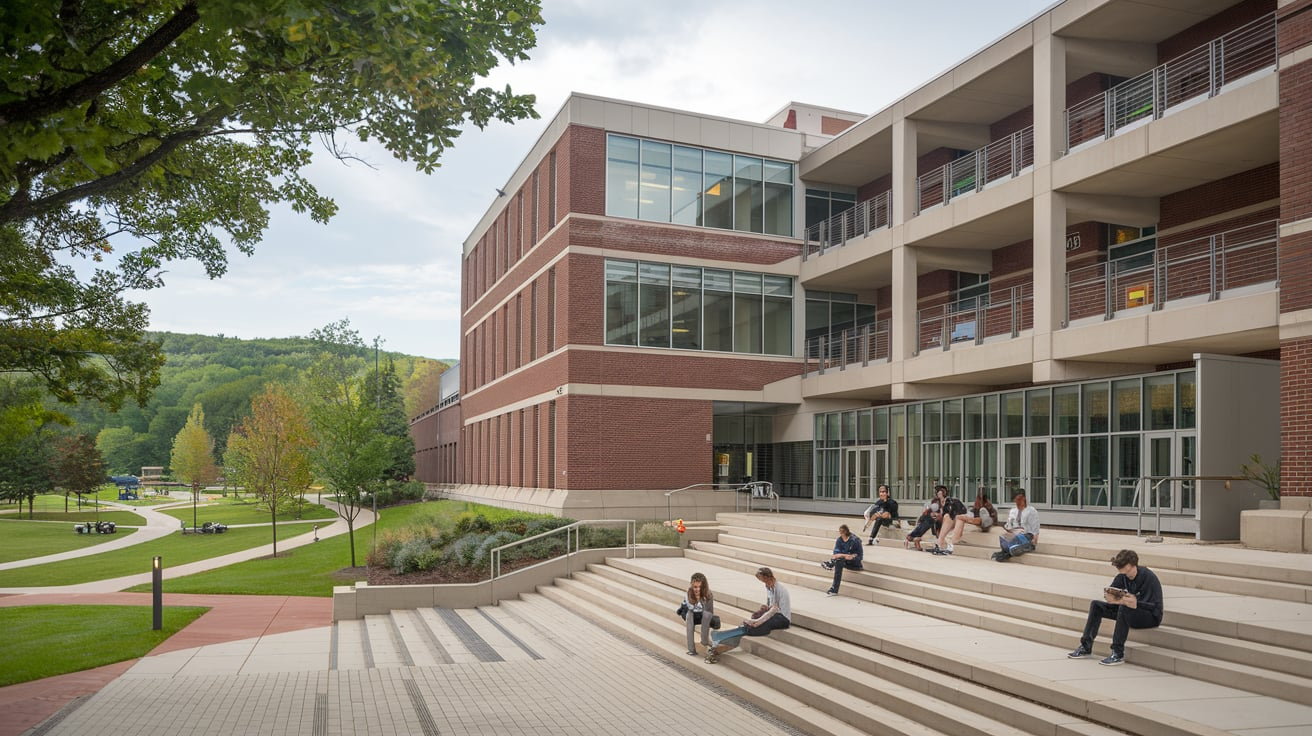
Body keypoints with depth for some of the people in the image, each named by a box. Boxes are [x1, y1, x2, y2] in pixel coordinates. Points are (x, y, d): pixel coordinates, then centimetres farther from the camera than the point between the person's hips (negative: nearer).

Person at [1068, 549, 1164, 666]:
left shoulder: (1149, 577, -22)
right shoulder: (1122, 577, -3)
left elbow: (1156, 607, -24)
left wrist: (1136, 603, -36)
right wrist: (1109, 597, -26)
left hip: (1152, 617, -7)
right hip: (1130, 613, 7)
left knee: (1124, 608, -36)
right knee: (1096, 605, -2)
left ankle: (1118, 653, -30)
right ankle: (1086, 646, -3)